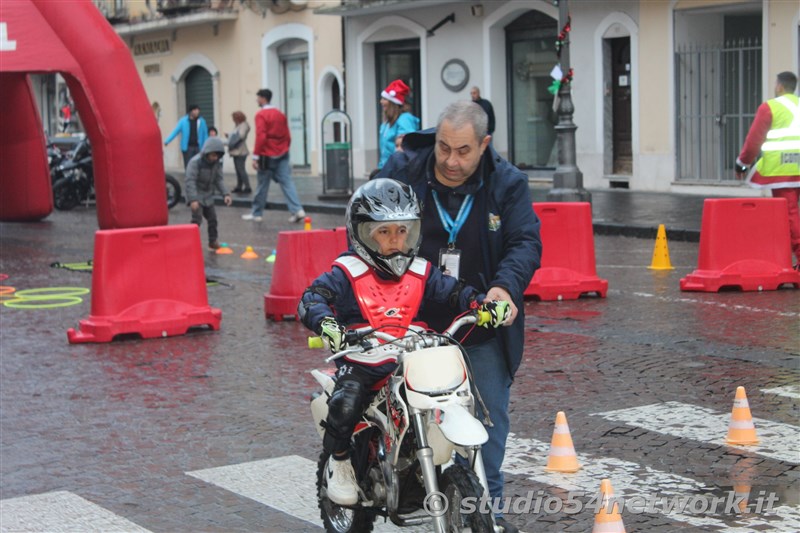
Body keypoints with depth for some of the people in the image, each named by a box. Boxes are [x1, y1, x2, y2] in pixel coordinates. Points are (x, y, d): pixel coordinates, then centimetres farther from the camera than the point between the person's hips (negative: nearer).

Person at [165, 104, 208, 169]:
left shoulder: (201, 121, 4)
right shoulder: (183, 121, 1)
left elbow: (205, 135, 7)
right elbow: (175, 132, 0)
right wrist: (167, 141, -8)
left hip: (198, 147, 1)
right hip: (187, 147, -1)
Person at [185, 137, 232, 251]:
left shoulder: (217, 163, -5)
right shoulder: (195, 162, -24)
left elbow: (219, 180, 3)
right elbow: (190, 181, -25)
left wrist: (225, 194, -9)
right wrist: (193, 199, -32)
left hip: (208, 196, 7)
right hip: (196, 196, -7)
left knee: (212, 219, 13)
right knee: (197, 219, -17)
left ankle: (213, 242, 29)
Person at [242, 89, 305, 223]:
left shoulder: (261, 115, -10)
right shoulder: (280, 114, 11)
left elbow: (260, 136, -18)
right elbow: (287, 136, 13)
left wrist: (255, 156, -16)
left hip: (267, 156, -6)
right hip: (282, 155, 6)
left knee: (262, 185, 5)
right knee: (287, 182, 2)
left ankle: (257, 213, 16)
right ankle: (297, 210, -10)